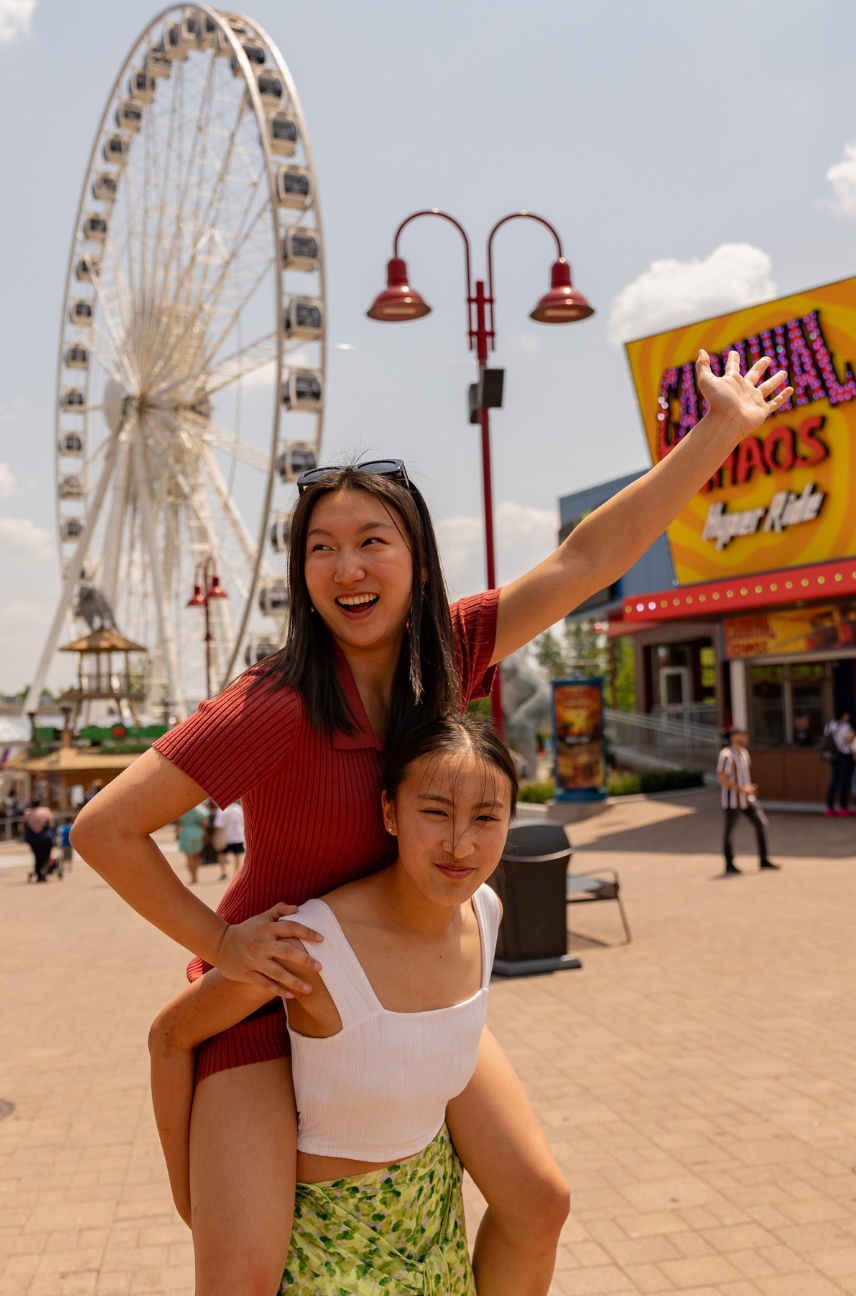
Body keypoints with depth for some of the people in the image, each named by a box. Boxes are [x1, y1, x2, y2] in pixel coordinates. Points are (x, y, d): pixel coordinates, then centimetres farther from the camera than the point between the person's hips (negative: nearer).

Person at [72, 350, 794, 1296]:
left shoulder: (448, 654, -12)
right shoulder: (276, 707, -28)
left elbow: (589, 556, -8)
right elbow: (103, 829, -25)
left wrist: (723, 430, -6)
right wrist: (218, 942, -19)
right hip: (273, 981, -5)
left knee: (537, 1202, 4)